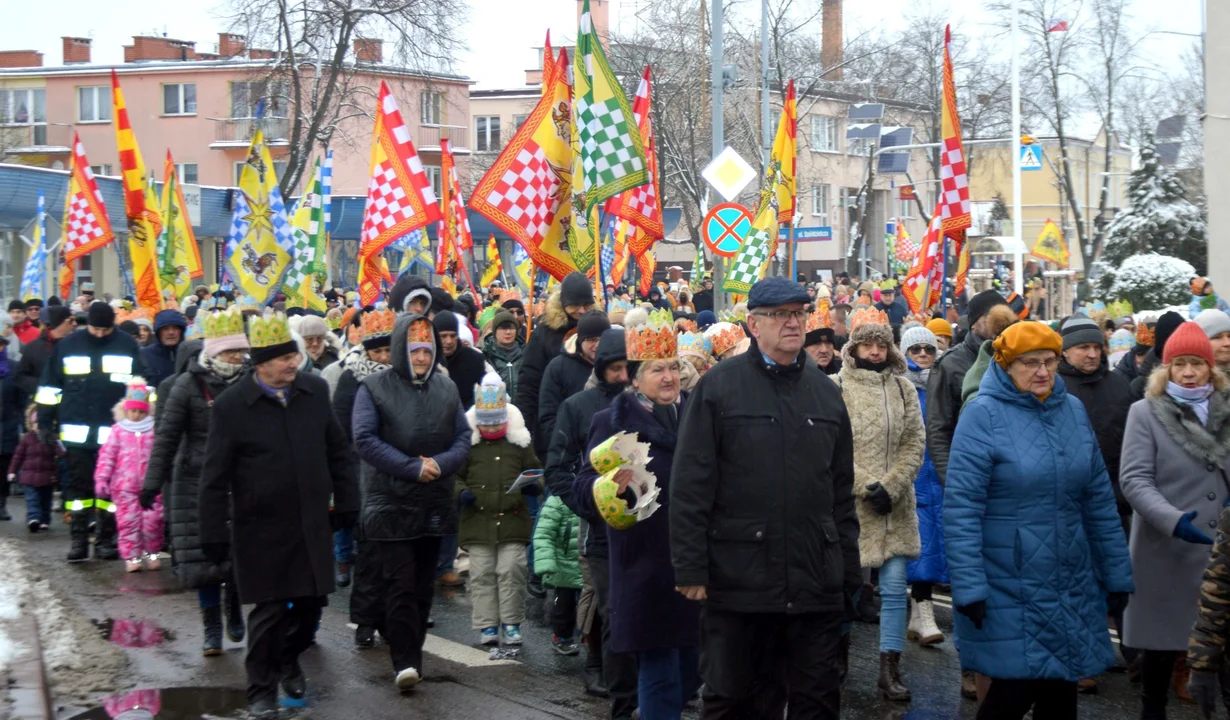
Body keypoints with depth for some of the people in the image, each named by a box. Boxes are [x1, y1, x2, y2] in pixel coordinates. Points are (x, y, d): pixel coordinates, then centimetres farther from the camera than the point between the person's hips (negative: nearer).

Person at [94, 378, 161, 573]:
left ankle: (152, 553, 17)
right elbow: (107, 455, 3)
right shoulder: (118, 430, 6)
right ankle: (131, 557, 6)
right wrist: (101, 478, -4)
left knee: (152, 521, 0)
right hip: (124, 485, 0)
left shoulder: (155, 429, 7)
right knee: (128, 521, 0)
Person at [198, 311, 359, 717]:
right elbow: (215, 478, -7)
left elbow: (338, 452, 11)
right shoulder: (231, 406, -10)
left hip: (313, 525, 4)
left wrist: (346, 502, 10)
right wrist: (214, 535, -8)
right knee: (269, 612, 2)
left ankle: (289, 661, 40)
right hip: (261, 530, -4)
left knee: (312, 602, 11)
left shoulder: (315, 390, 1)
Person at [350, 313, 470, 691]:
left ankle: (412, 655, 22)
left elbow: (464, 436, 8)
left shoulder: (447, 388, 9)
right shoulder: (374, 387, -4)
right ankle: (405, 661, -6)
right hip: (391, 504, -4)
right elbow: (365, 439, -12)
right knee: (400, 586, -8)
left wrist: (440, 464, -13)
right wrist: (412, 468, -17)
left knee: (423, 586, 11)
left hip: (435, 505, 5)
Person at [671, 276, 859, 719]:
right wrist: (690, 568, -10)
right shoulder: (718, 387, -1)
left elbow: (842, 491, 15)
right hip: (737, 581, -3)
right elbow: (690, 485, -5)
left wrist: (849, 573, 12)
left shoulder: (826, 392, 13)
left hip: (817, 583, 3)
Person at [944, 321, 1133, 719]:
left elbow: (1099, 500, 12)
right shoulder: (983, 414, -10)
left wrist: (1116, 573, 11)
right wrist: (969, 587, -18)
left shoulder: (1073, 409, 7)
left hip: (1073, 587, 5)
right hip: (1009, 590, -5)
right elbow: (961, 507, -14)